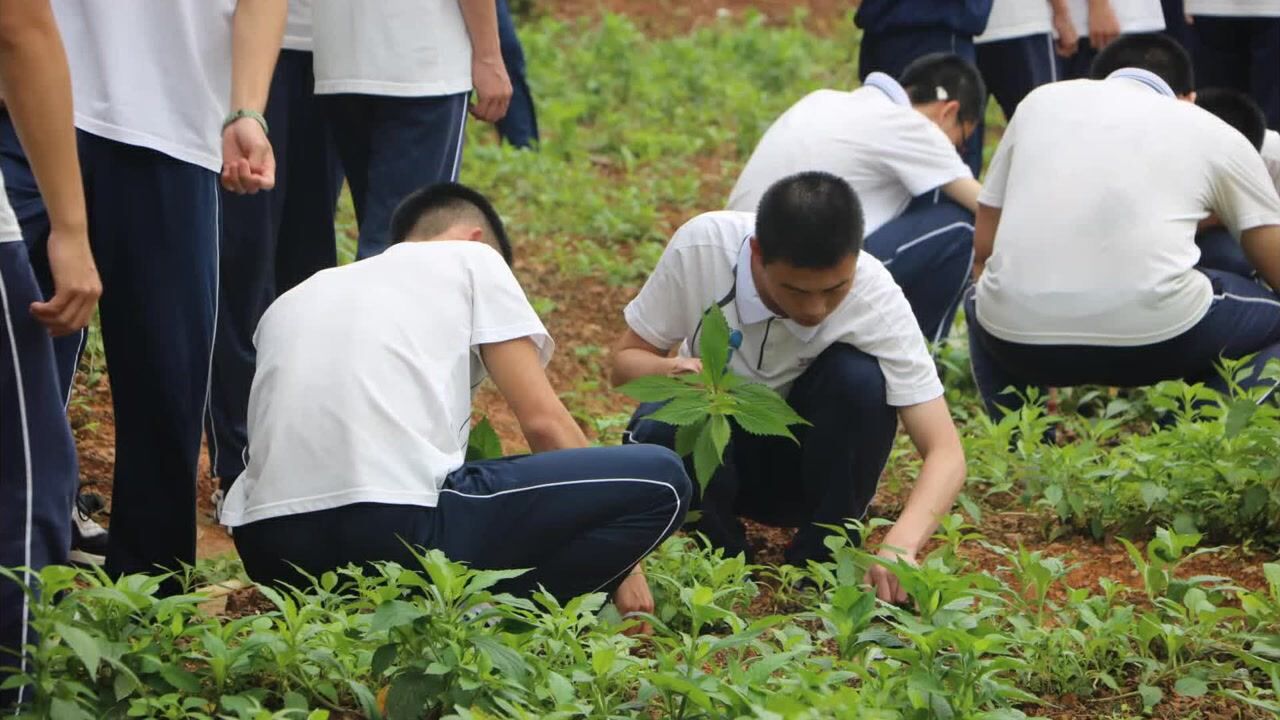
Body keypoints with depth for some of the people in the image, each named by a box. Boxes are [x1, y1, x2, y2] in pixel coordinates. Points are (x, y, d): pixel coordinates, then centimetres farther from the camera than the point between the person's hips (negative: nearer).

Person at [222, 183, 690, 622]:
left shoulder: (293, 299, 31)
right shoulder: (473, 258, 17)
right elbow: (543, 421, 12)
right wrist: (619, 561, 19)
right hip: (399, 525, -6)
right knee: (659, 481, 2)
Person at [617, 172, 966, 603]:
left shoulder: (875, 297, -26)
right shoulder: (701, 247, -25)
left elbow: (945, 452, -29)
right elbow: (626, 359, -10)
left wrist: (900, 546, -48)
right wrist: (669, 371, -35)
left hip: (805, 464, 0)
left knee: (859, 378, -31)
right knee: (658, 432, -34)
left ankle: (821, 560, -11)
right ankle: (724, 554, -4)